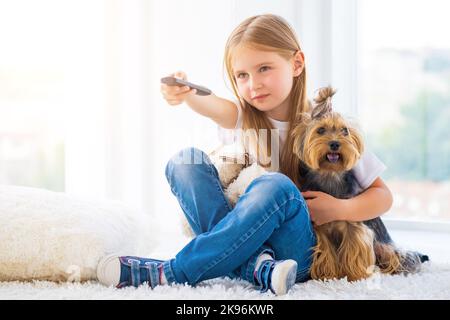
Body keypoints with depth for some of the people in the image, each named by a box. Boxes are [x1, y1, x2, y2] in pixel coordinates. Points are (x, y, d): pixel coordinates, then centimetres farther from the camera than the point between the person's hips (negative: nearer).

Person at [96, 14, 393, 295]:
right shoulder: (244, 117, 5)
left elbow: (384, 196, 3)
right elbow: (213, 106, -20)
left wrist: (340, 209, -17)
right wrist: (185, 92, -43)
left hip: (295, 255, -3)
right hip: (247, 241, 3)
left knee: (276, 187, -34)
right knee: (186, 160, -14)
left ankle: (169, 273, -28)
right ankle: (256, 264, -30)